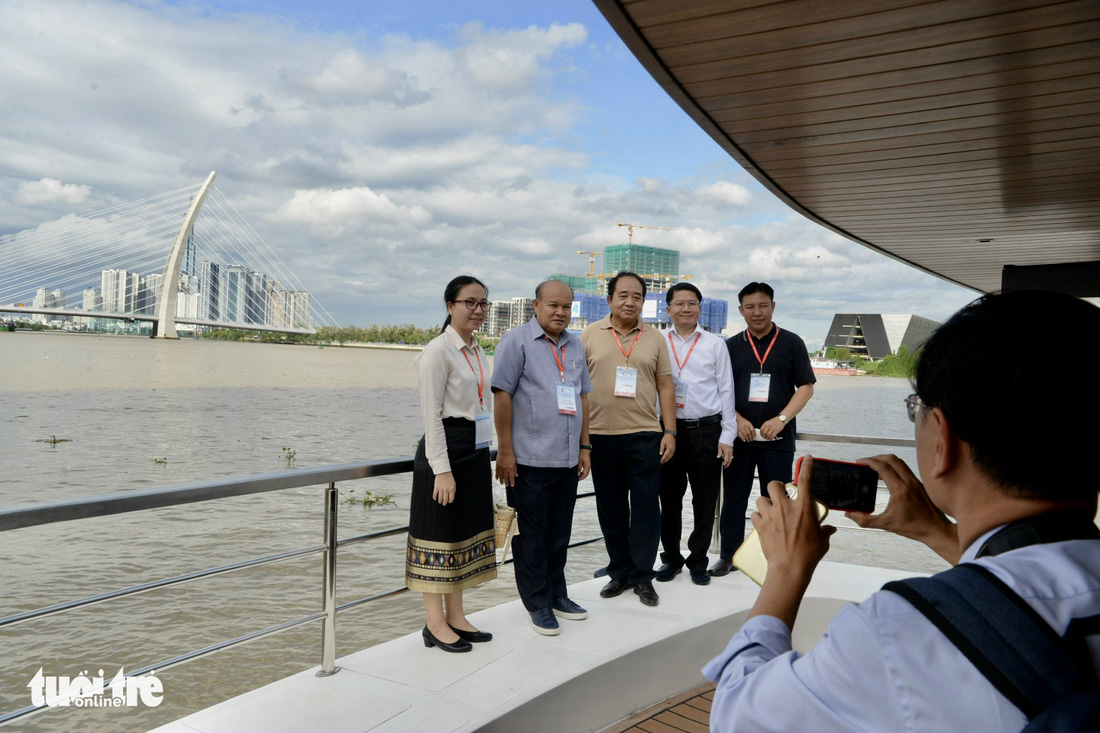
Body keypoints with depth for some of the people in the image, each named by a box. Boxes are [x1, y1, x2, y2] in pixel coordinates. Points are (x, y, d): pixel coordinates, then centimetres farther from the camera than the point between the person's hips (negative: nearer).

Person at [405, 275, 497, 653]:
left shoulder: (478, 352, 12)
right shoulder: (438, 351, -12)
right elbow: (431, 414, -16)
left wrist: (486, 457, 18)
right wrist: (442, 469, -20)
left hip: (476, 453, 9)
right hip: (445, 451, -8)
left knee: (466, 534, 13)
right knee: (439, 536, 1)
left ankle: (456, 618, 24)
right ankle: (436, 625, 12)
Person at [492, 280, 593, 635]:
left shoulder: (575, 345, 14)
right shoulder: (516, 341, -6)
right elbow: (502, 396, -10)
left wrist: (584, 447, 15)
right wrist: (505, 451, -13)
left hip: (567, 459, 6)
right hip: (529, 459, -6)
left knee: (559, 533, 15)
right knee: (533, 533, 5)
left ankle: (556, 594, 31)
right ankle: (538, 604, 18)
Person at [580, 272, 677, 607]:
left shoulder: (655, 337, 6)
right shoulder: (590, 335, 4)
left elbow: (665, 386, 7)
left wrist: (670, 431, 1)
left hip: (645, 435, 0)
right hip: (601, 436, 0)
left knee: (646, 507, 1)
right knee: (611, 509, 10)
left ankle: (642, 576, 14)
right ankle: (619, 572, 24)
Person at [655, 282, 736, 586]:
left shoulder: (715, 344, 5)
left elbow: (726, 391, 5)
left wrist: (727, 437, 0)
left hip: (707, 431, 0)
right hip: (669, 430, 1)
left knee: (705, 502, 6)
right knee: (669, 501, 10)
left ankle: (698, 562, 21)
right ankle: (671, 558, 26)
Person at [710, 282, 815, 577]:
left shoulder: (791, 343, 2)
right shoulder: (732, 345, 8)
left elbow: (806, 387, -1)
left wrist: (781, 419, -14)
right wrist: (738, 420, -9)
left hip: (777, 439, -2)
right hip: (739, 436, 2)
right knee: (733, 497, 7)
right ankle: (729, 554, 20)